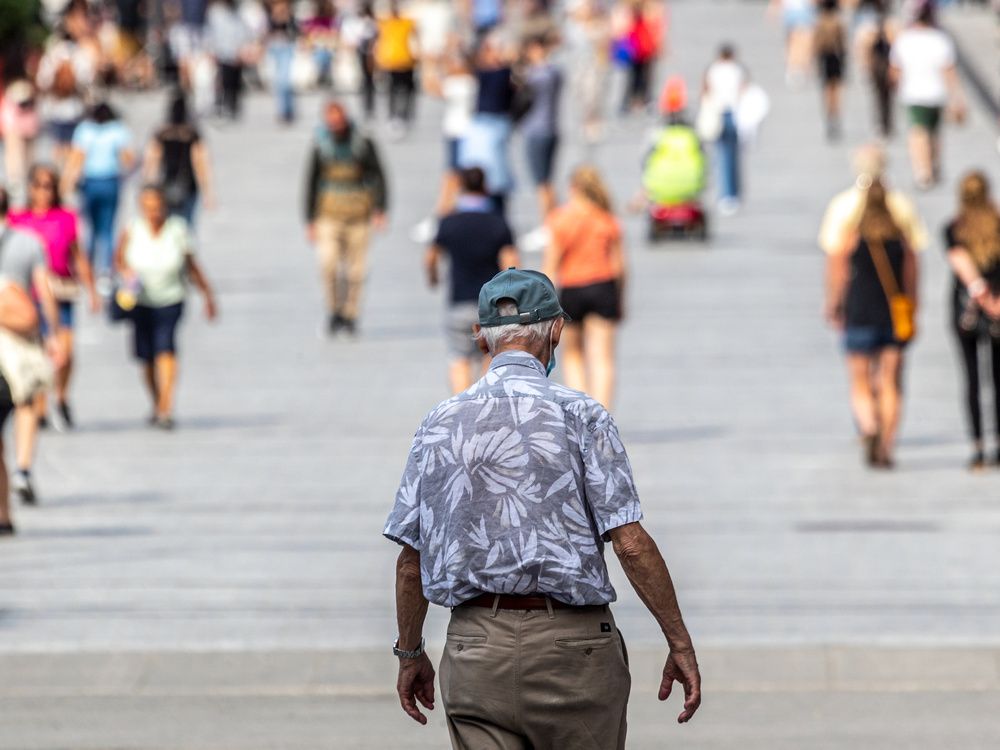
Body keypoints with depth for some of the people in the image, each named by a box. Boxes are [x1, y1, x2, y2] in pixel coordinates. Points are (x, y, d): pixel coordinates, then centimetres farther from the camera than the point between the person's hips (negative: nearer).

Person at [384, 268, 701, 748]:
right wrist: (680, 644, -5)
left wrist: (410, 654, 19)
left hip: (476, 651, 2)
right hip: (571, 640, -2)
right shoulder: (580, 416, -5)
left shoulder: (439, 424, 5)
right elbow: (630, 543, -11)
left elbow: (410, 559, 7)